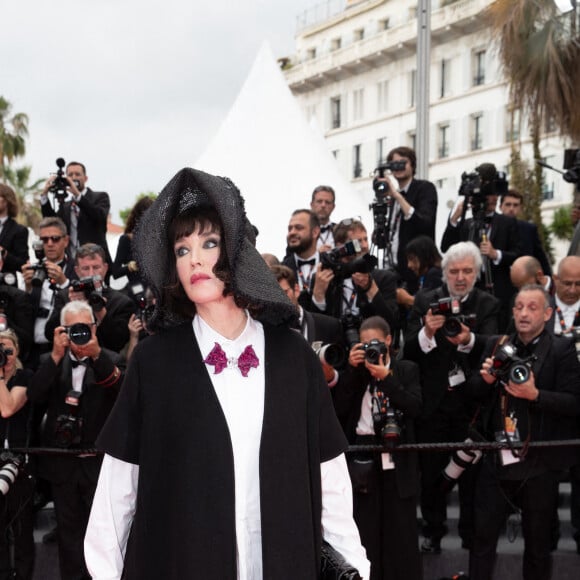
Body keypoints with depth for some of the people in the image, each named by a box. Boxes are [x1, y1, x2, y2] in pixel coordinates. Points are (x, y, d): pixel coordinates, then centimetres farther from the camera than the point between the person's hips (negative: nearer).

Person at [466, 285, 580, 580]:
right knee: (483, 534, 6)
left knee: (538, 540, 11)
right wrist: (486, 379, -12)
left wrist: (535, 395, -25)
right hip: (496, 457, 3)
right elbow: (472, 392, 9)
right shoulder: (497, 345, 8)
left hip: (539, 462, -3)